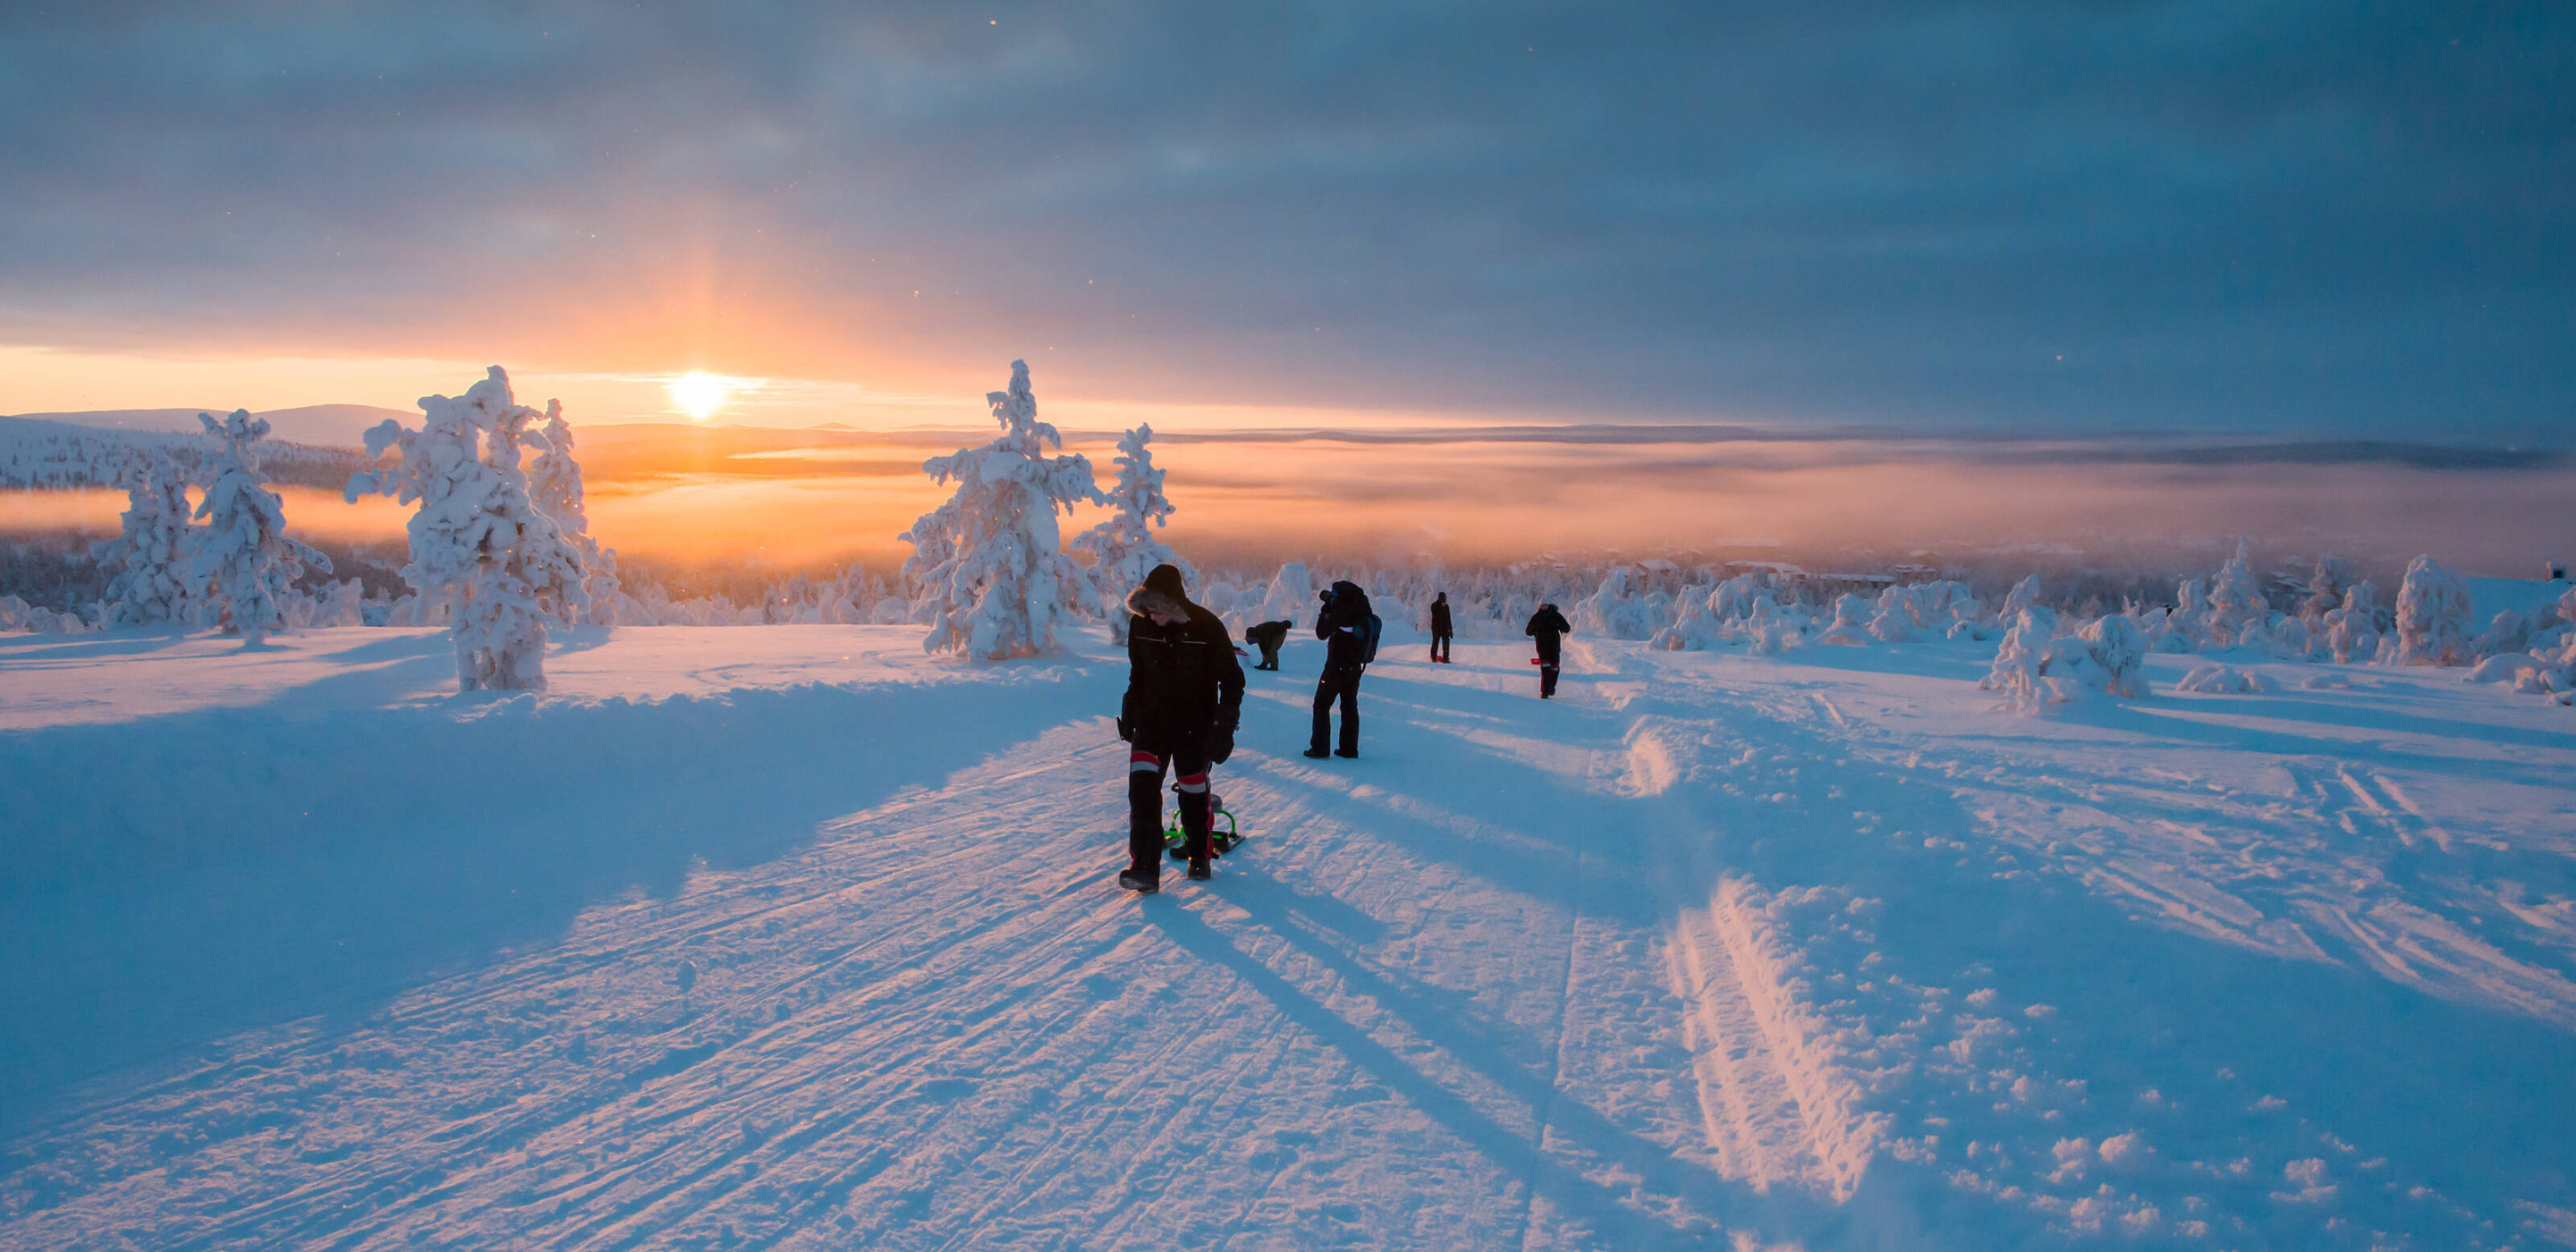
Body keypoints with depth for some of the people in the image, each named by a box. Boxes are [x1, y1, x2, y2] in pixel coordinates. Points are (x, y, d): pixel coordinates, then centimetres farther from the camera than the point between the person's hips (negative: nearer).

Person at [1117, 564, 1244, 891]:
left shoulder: (1207, 627, -15)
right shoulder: (1140, 625, -4)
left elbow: (1232, 677, -6)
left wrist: (1226, 722, -13)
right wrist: (1130, 710, 14)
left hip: (1195, 725, -2)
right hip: (1152, 719, 2)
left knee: (1193, 791, 7)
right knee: (1142, 785, -13)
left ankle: (1198, 855, 30)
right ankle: (1144, 866, -14)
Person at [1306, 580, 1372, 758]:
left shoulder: (1340, 614, -20)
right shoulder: (1363, 612, 0)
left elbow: (1321, 633, -9)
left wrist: (1325, 609, -1)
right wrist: (1331, 605, 8)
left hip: (1336, 668, -6)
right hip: (1355, 668, 6)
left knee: (1322, 705, 4)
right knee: (1350, 707, 15)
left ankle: (1319, 749, 0)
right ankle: (1349, 749, 17)